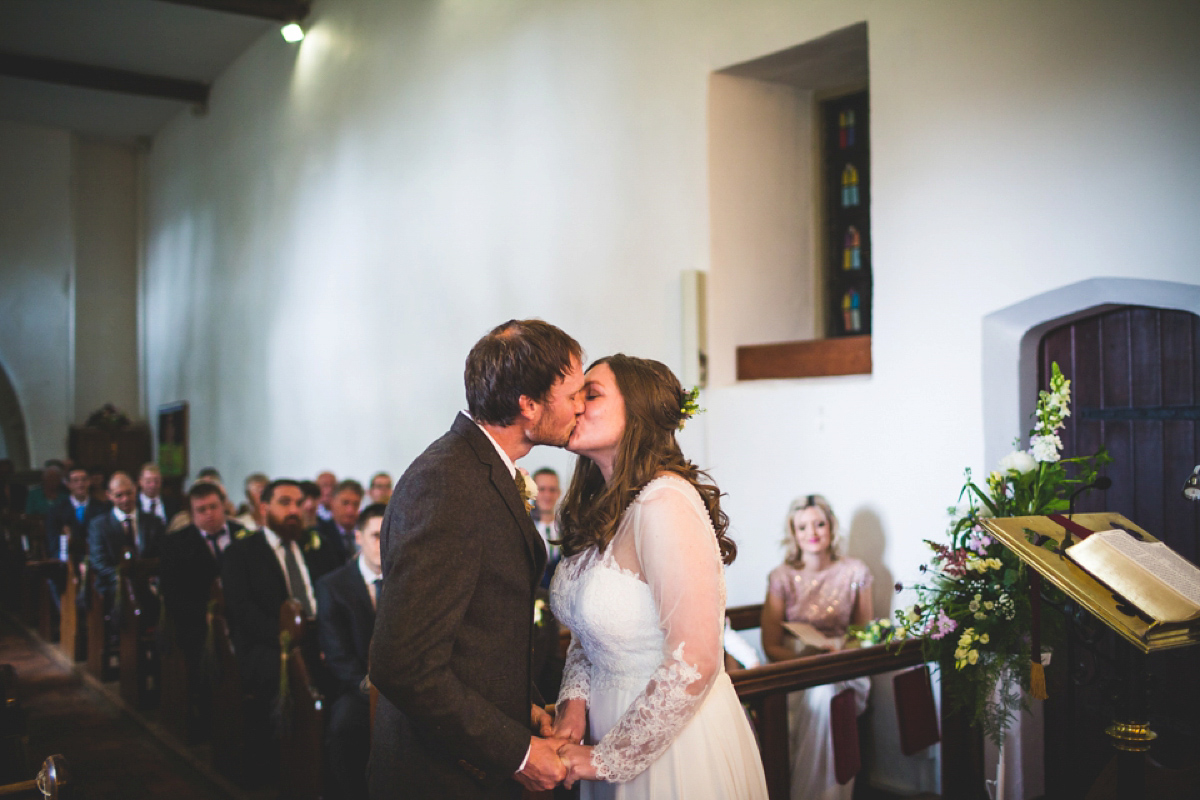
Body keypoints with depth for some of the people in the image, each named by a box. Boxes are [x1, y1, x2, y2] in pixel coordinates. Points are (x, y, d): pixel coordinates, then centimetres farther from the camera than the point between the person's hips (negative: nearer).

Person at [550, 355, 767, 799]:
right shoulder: (599, 509, 2)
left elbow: (695, 662, -27)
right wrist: (574, 701, -6)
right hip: (614, 733, 8)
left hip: (676, 743, -7)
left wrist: (608, 759, -18)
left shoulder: (665, 502, -23)